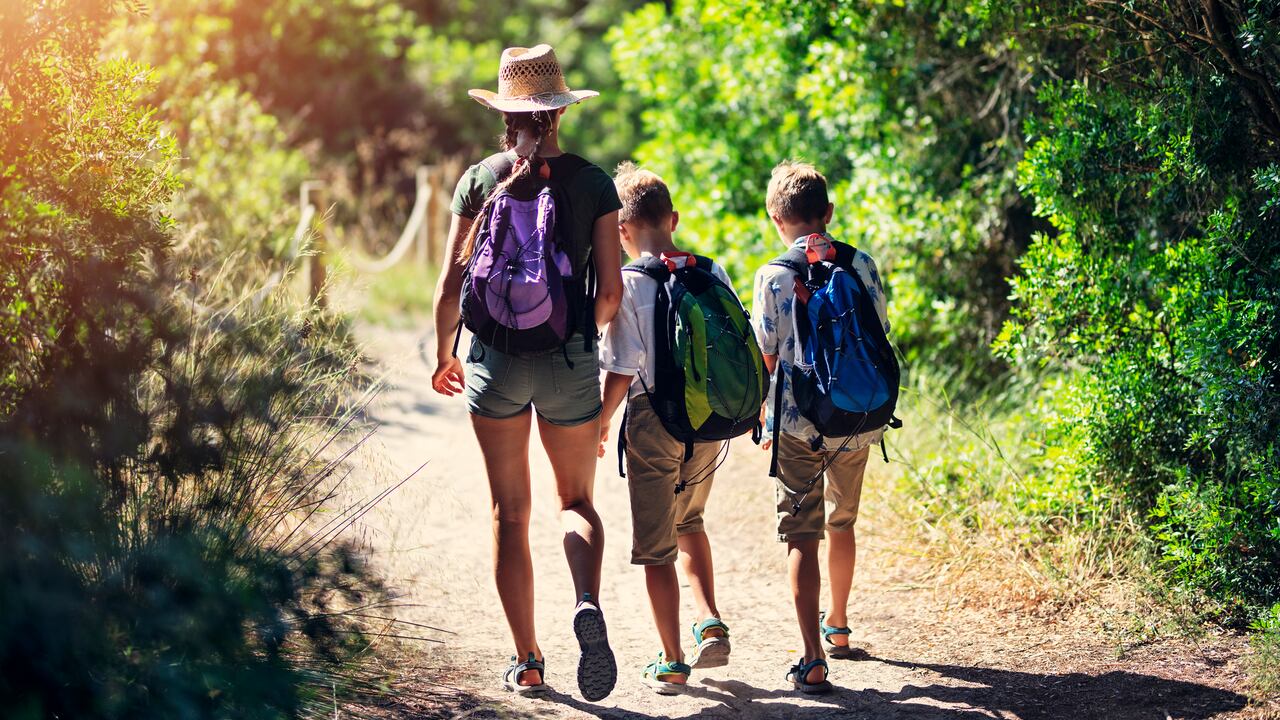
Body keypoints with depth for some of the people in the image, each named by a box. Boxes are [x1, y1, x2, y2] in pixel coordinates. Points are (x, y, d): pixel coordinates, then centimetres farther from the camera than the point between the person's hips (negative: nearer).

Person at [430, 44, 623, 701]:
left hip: (497, 358, 0)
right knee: (577, 502, 14)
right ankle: (587, 603, -17)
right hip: (571, 362, 1)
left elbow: (452, 286, -4)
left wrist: (443, 354, 13)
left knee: (509, 510, 9)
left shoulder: (480, 179, -2)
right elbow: (611, 289, -2)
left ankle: (527, 663, 10)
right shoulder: (592, 182, -1)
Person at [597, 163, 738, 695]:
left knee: (656, 546, 7)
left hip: (655, 422, -5)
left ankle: (671, 663, 10)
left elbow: (622, 371, -13)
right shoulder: (713, 274, 2)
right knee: (688, 523, 27)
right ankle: (710, 625, 12)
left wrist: (601, 423, 2)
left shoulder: (629, 284, -12)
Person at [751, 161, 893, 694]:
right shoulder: (861, 265, 2)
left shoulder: (773, 276, -6)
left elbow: (764, 357, -3)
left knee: (801, 536, -2)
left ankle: (813, 658, -14)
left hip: (796, 424, -3)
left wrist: (761, 412, 14)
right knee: (842, 522, 23)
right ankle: (837, 627, 41)